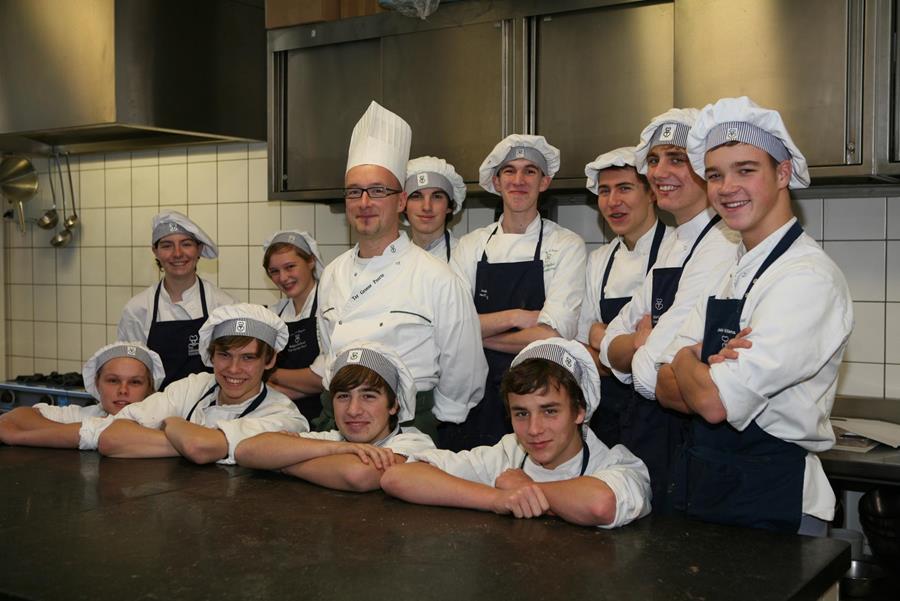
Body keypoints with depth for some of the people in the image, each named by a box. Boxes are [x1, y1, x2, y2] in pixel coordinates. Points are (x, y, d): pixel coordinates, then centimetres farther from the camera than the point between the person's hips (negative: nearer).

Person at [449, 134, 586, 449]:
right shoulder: (471, 245, 7)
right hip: (480, 393, 2)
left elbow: (552, 337, -13)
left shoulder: (567, 245, -2)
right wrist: (515, 317, -13)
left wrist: (479, 334, -5)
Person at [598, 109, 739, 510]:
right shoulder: (672, 246, 9)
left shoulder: (721, 250, -21)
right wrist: (643, 342, -15)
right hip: (645, 429, 9)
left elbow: (652, 376, -26)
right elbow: (611, 350, 7)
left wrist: (638, 349, -4)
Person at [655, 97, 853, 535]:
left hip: (774, 501, -7)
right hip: (705, 490, 8)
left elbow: (716, 402, -25)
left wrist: (684, 360, -5)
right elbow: (667, 388, 4)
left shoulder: (808, 277, -18)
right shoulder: (727, 272, 8)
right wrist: (710, 375, -17)